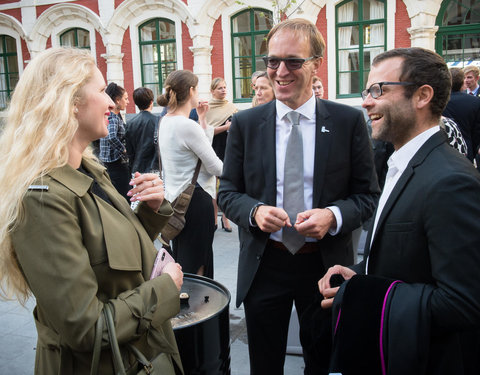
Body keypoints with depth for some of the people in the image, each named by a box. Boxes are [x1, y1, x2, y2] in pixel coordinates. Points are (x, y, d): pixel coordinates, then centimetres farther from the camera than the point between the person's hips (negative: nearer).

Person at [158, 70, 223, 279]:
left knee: (181, 262, 19)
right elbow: (216, 167, -12)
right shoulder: (188, 126, -19)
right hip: (196, 199, -9)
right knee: (196, 266, 1)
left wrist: (202, 119, 14)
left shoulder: (165, 121, 9)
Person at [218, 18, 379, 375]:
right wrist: (255, 211, -18)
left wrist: (333, 215, -21)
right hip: (264, 265, 1)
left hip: (325, 264, 0)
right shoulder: (245, 123, -2)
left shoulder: (349, 121, -5)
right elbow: (228, 192, 3)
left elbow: (368, 194, -1)